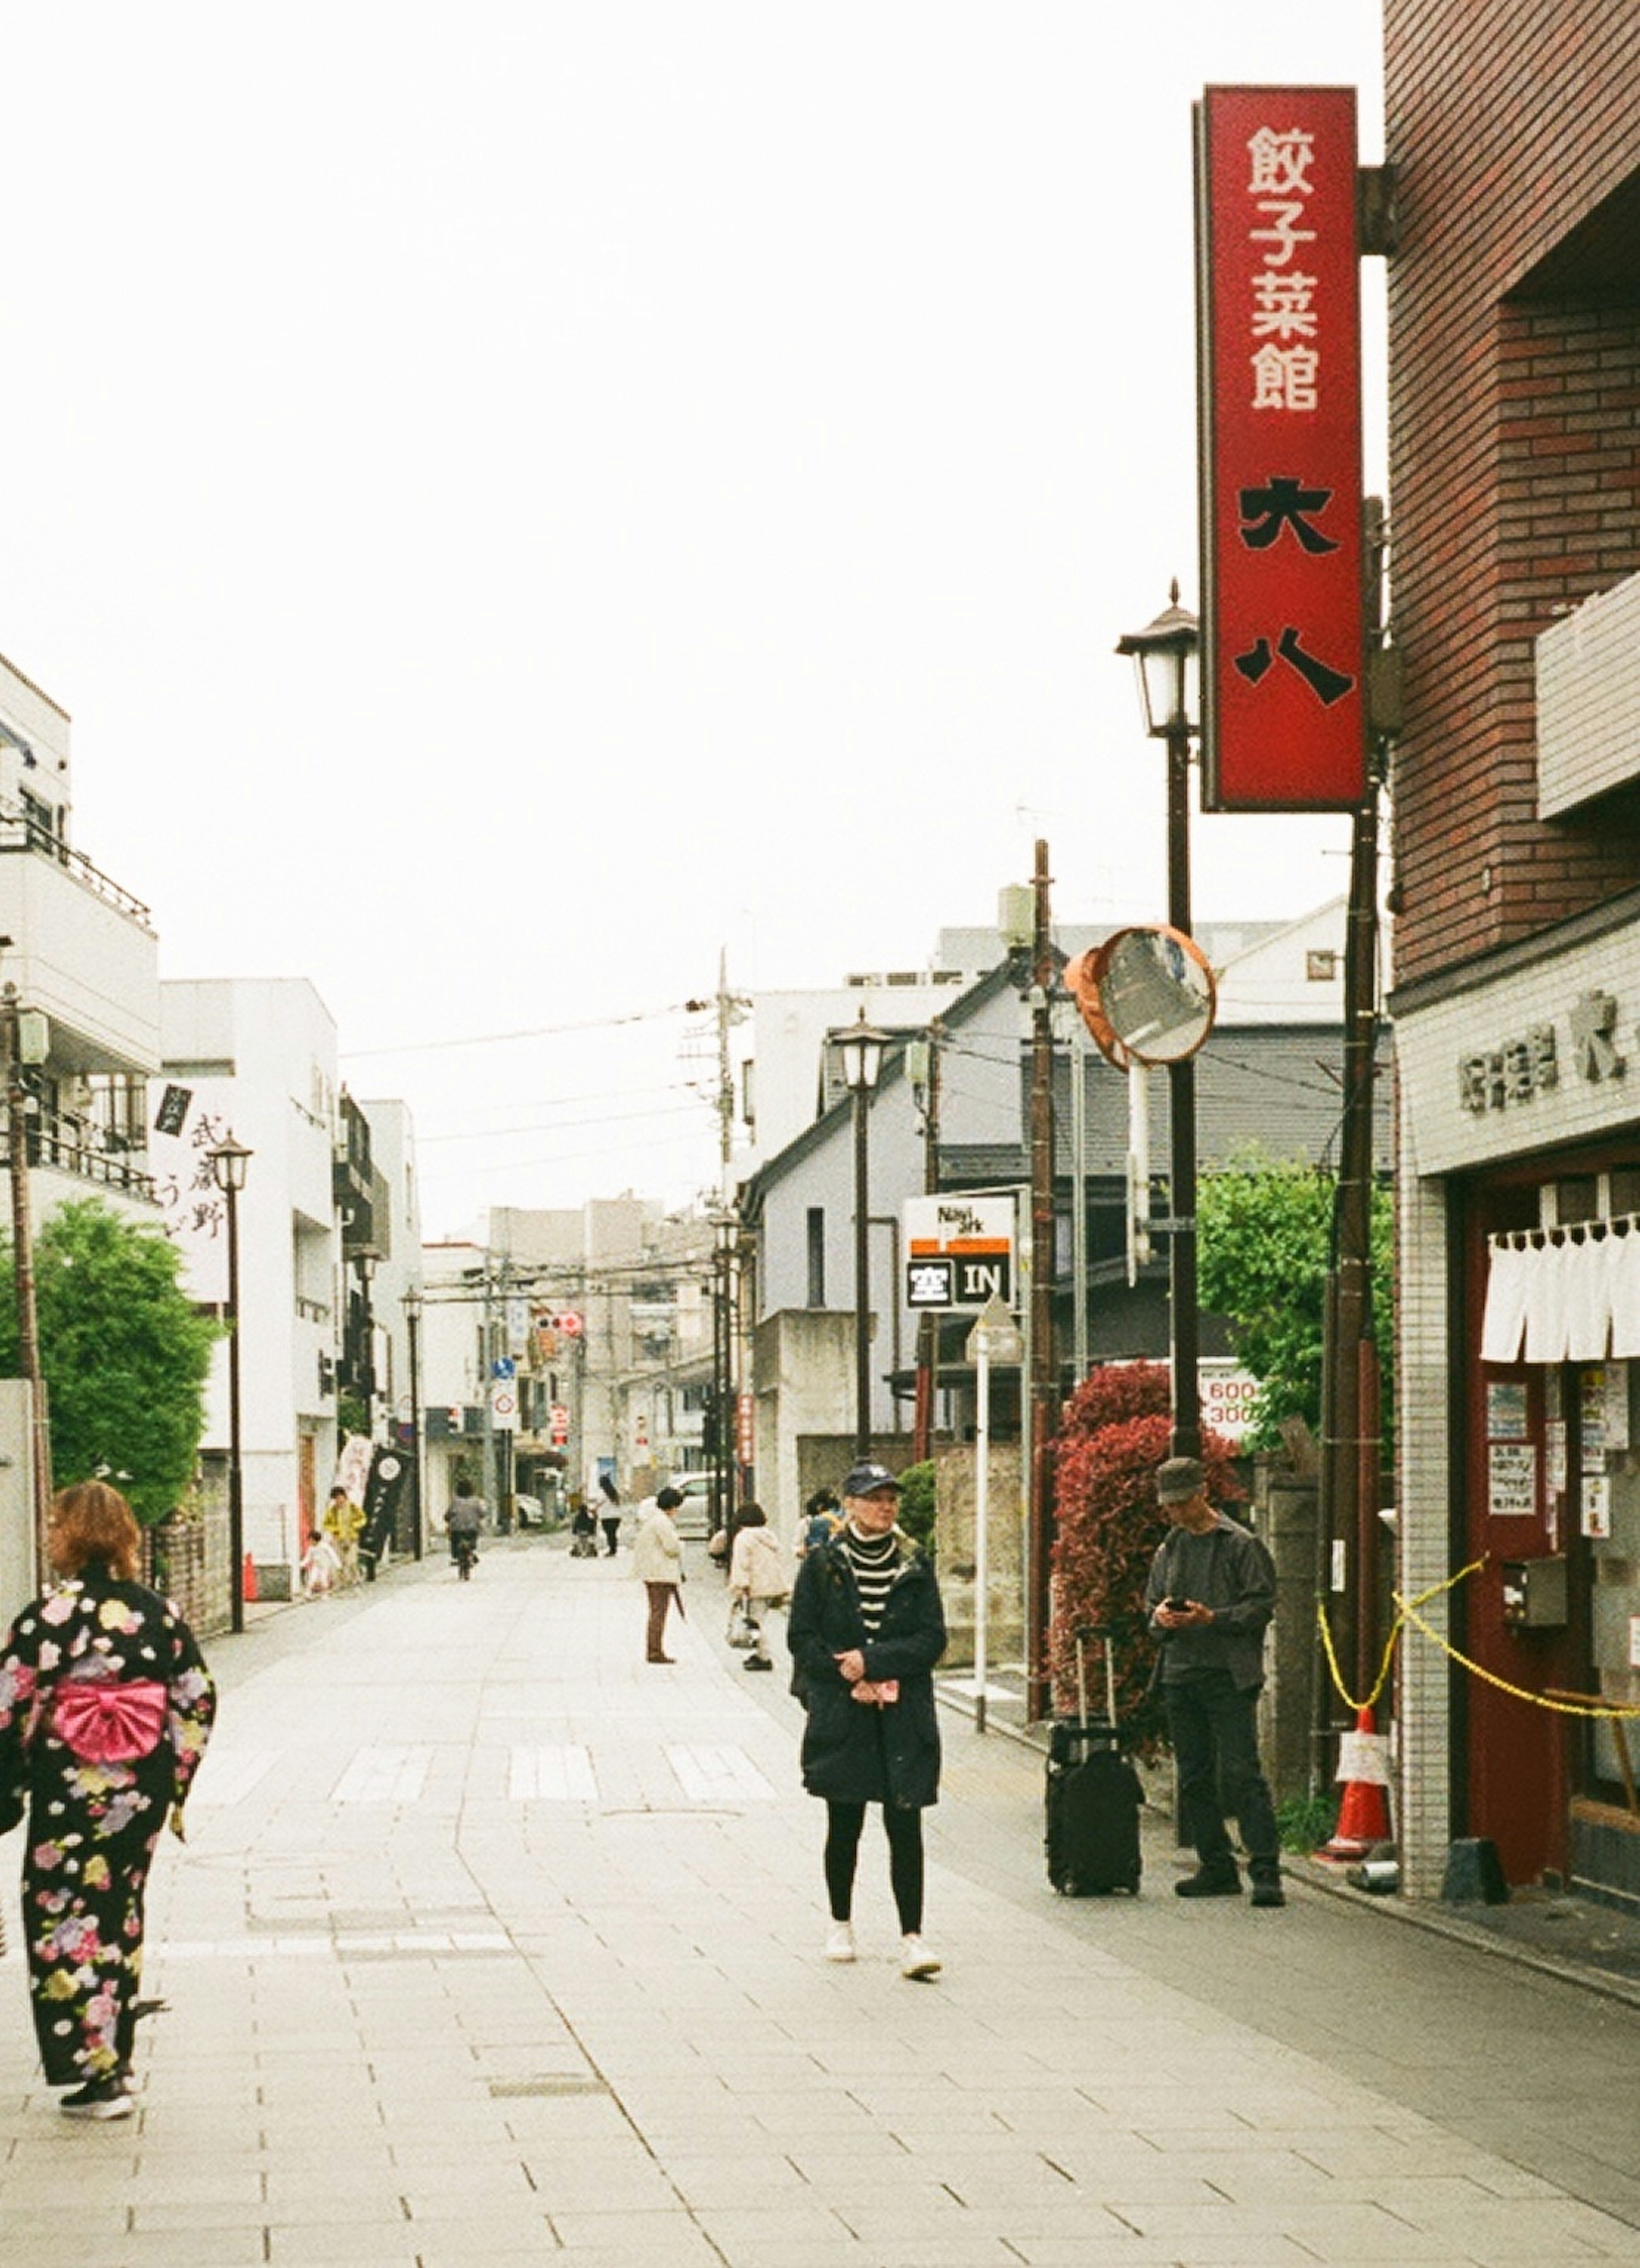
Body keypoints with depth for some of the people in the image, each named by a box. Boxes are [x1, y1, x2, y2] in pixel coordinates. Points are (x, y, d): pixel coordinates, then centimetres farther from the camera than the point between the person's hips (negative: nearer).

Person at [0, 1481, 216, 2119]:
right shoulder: (159, 1612, 4)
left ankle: (98, 2071, -2)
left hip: (73, 1790, -6)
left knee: (65, 1921, 3)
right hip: (145, 1791, 6)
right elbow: (197, 1702, 7)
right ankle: (115, 2060, 24)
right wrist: (176, 1786, 15)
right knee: (120, 1918, 17)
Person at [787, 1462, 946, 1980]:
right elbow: (802, 1637, 0)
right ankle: (841, 1925, 25)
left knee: (906, 1826, -7)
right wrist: (848, 1677, -11)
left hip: (905, 1718, 0)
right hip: (841, 1715, 0)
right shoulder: (823, 1565, 1)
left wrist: (873, 1661, -12)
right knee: (844, 1824, 8)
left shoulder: (915, 1565, 4)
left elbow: (932, 1640, -1)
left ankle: (911, 1937, -8)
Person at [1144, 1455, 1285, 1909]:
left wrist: (1213, 1618, -19)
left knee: (1242, 1773, -12)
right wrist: (1161, 1616, 0)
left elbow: (1263, 1604, -6)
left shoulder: (1241, 1544, -2)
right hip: (1181, 1676, 7)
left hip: (1230, 1675, -7)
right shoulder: (1170, 1549, 16)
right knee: (1195, 1778, 9)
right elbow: (1151, 1603, 24)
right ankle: (1217, 1868, 17)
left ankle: (1266, 1871, -13)